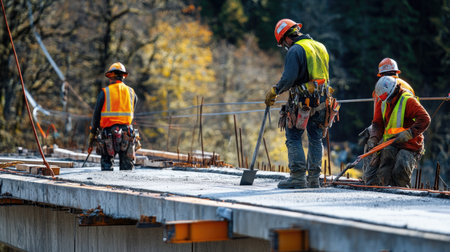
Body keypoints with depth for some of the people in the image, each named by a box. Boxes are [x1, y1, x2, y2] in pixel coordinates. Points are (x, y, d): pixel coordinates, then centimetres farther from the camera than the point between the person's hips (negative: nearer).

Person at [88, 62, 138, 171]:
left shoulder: (104, 92, 0)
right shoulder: (131, 92, 9)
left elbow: (96, 116, 3)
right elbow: (131, 115, 10)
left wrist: (91, 138, 10)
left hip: (108, 132, -2)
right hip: (127, 133, 2)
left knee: (107, 164, 3)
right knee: (127, 167, 5)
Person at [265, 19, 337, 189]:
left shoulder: (295, 50, -11)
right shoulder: (320, 47, 15)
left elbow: (288, 79, -19)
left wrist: (274, 92, -7)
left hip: (302, 102, -8)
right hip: (322, 101, 8)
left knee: (293, 138, -1)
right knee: (315, 139, 12)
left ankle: (298, 177, -7)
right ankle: (314, 178, 12)